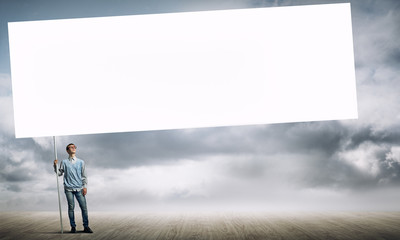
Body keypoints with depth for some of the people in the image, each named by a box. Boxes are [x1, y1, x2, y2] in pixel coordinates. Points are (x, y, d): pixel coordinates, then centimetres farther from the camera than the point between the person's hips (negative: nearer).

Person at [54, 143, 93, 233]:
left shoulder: (81, 162, 13)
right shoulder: (64, 162, 11)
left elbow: (84, 175, 11)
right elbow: (59, 173, 9)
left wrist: (85, 186, 2)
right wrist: (55, 165, -6)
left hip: (79, 188, 1)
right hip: (69, 189, -1)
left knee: (84, 207, -5)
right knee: (71, 207, -2)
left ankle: (86, 226, 1)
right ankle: (73, 227, 7)